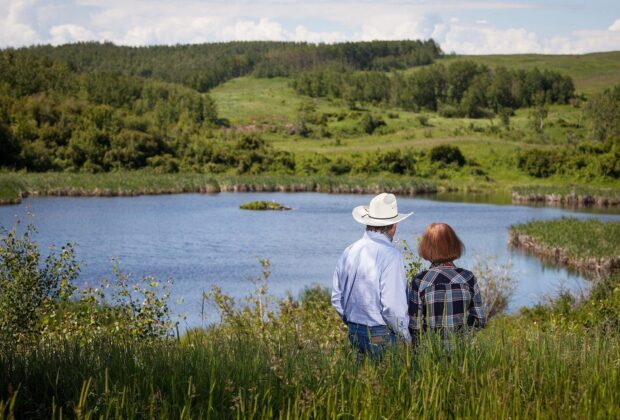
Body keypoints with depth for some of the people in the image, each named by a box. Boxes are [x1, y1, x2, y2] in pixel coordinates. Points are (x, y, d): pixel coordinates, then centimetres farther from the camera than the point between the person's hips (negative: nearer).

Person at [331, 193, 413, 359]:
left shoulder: (349, 251, 6)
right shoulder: (391, 255, -16)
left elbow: (336, 298, 11)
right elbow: (392, 305, -19)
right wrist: (407, 336, -5)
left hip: (354, 332, 7)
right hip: (381, 337, -7)